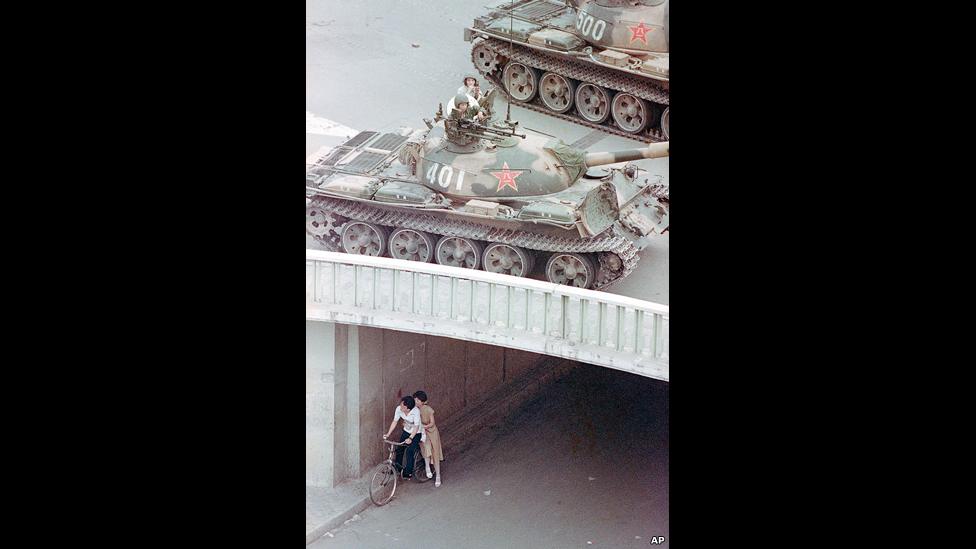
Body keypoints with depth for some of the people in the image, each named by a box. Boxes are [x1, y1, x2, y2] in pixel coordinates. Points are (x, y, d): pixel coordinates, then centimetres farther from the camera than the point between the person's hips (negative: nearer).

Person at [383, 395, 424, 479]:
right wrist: (388, 434, -16)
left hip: (416, 433, -5)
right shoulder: (398, 409, -22)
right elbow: (394, 422, -11)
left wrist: (410, 438, -43)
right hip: (406, 430, 5)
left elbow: (416, 427, -32)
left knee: (410, 451, -15)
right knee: (399, 449, 3)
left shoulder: (416, 411, -35)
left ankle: (408, 471, -1)